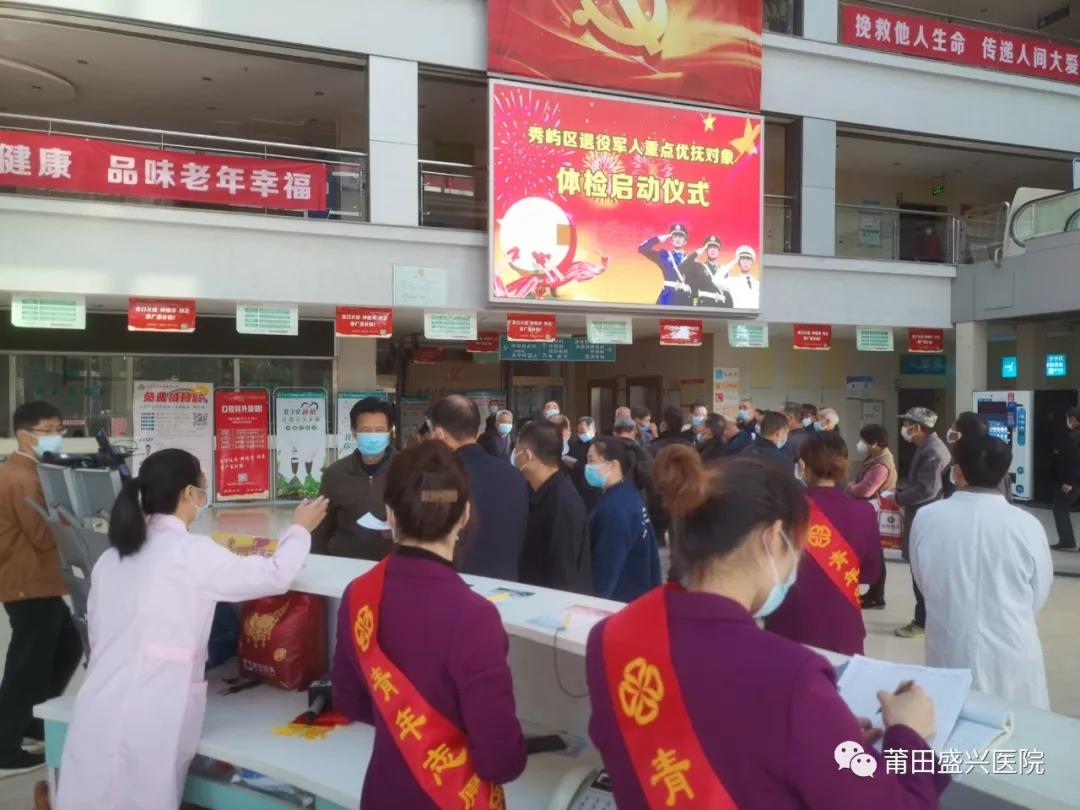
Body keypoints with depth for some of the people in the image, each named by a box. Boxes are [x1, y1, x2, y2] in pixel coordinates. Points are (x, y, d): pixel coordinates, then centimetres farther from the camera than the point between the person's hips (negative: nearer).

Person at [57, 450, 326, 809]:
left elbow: (98, 635, 18)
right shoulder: (190, 553, -11)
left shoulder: (111, 557, 9)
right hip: (145, 725, -6)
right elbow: (275, 576, -3)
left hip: (98, 717, 6)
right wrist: (300, 529, 14)